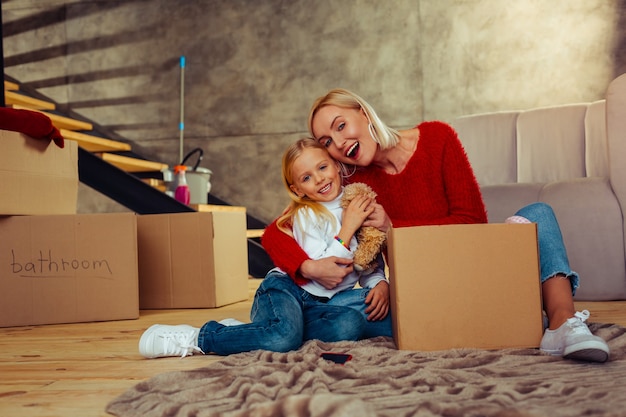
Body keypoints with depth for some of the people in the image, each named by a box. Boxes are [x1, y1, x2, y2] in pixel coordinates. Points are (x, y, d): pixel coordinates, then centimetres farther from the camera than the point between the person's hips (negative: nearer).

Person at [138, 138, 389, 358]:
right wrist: (347, 229, -22)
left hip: (319, 305, 6)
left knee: (352, 325, -30)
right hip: (285, 290, -6)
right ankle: (194, 338, -19)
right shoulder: (306, 215, -9)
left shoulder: (358, 205, 7)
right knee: (285, 337, -39)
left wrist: (381, 285, -6)